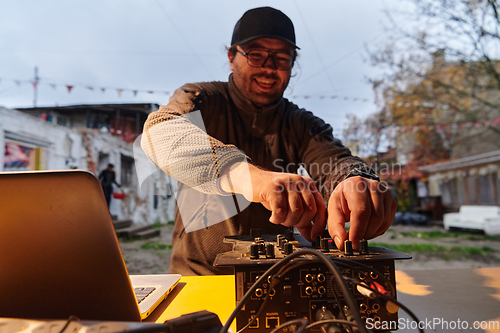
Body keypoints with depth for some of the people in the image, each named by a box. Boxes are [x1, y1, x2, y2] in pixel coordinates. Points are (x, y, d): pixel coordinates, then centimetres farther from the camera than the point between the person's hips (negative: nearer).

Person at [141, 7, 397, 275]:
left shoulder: (303, 126, 3)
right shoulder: (202, 100, -5)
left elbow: (334, 161, -14)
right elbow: (161, 132, -26)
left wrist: (356, 181, -39)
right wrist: (245, 173, -43)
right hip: (198, 274, -1)